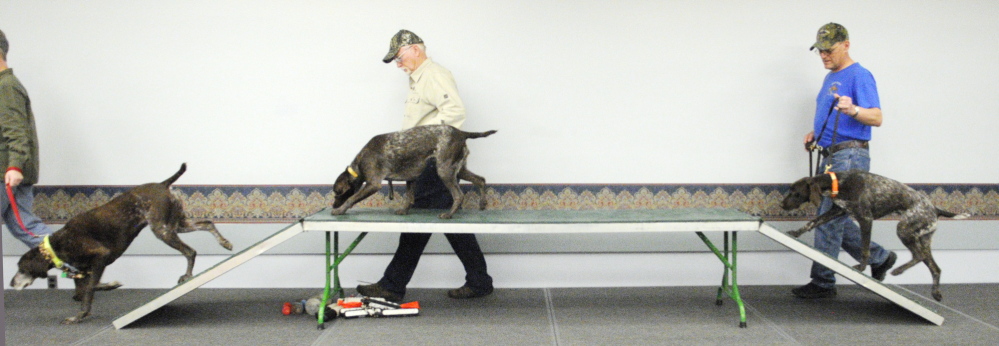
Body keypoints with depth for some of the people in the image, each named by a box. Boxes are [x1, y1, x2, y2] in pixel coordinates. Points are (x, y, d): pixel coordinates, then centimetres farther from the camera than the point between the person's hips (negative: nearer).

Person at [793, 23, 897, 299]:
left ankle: (823, 283, 0)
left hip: (849, 157, -10)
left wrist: (852, 109, -37)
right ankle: (879, 258, 26)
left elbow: (876, 118, -18)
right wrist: (815, 133, 12)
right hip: (830, 156, 10)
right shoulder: (831, 78, 18)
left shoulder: (859, 76, -10)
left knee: (829, 220, -8)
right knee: (835, 219, 14)